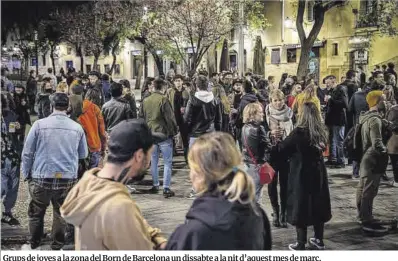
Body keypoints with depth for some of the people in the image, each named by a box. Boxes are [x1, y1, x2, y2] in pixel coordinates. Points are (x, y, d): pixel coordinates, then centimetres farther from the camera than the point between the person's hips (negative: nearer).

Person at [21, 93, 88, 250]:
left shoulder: (39, 124, -6)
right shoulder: (77, 128, -2)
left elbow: (27, 152, -1)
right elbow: (83, 154, 10)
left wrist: (26, 174, 11)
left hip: (42, 177, -1)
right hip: (67, 178, 1)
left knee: (36, 213, 15)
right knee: (61, 214, 12)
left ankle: (33, 246, 26)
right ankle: (57, 247, 19)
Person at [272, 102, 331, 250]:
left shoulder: (299, 132, -18)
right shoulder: (321, 132, 0)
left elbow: (281, 149, -11)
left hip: (301, 175, -6)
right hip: (318, 173, 6)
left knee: (301, 207, 3)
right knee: (317, 205, 16)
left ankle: (301, 245, 10)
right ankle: (319, 241, 27)